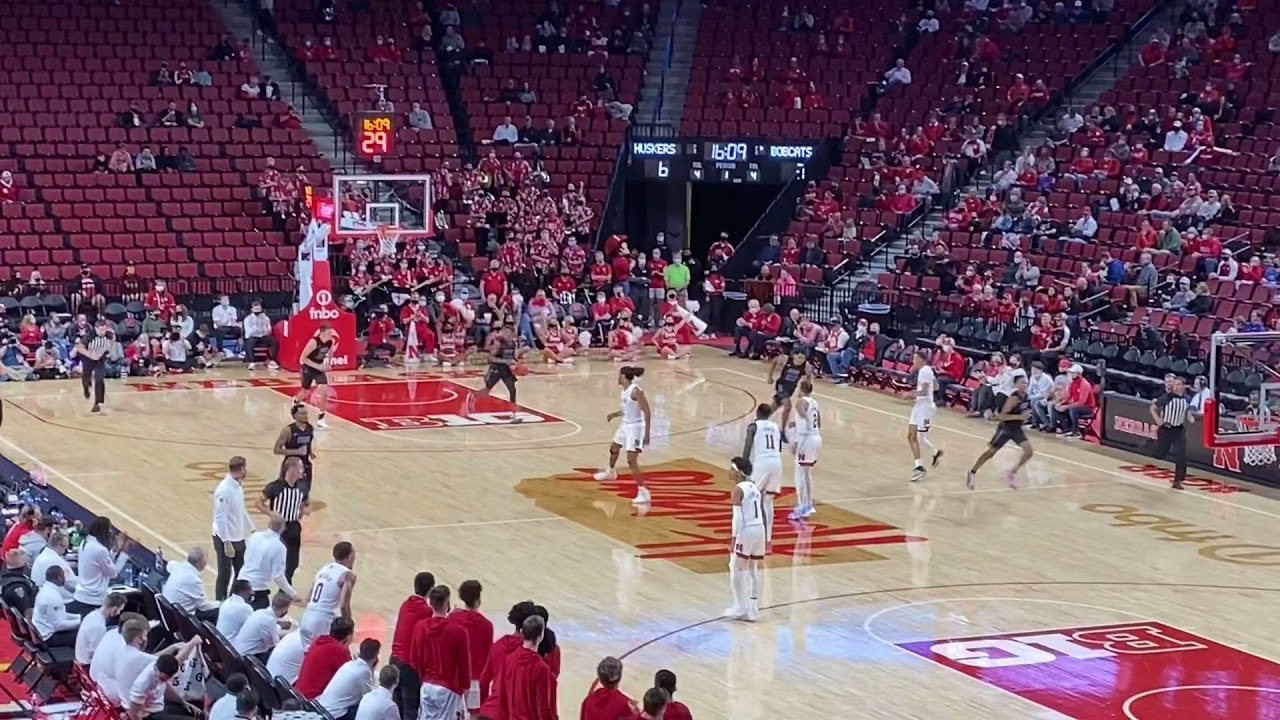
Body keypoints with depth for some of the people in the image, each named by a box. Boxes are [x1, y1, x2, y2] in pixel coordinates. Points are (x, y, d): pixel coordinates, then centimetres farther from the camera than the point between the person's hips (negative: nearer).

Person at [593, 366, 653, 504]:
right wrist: (614, 415, 5)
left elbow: (647, 412, -24)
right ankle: (610, 472, 61)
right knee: (614, 449, 31)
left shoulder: (636, 391, -24)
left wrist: (646, 433, -26)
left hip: (635, 428, -10)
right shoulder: (624, 391, 4)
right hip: (625, 426, 10)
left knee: (632, 461, -17)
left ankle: (644, 491, -16)